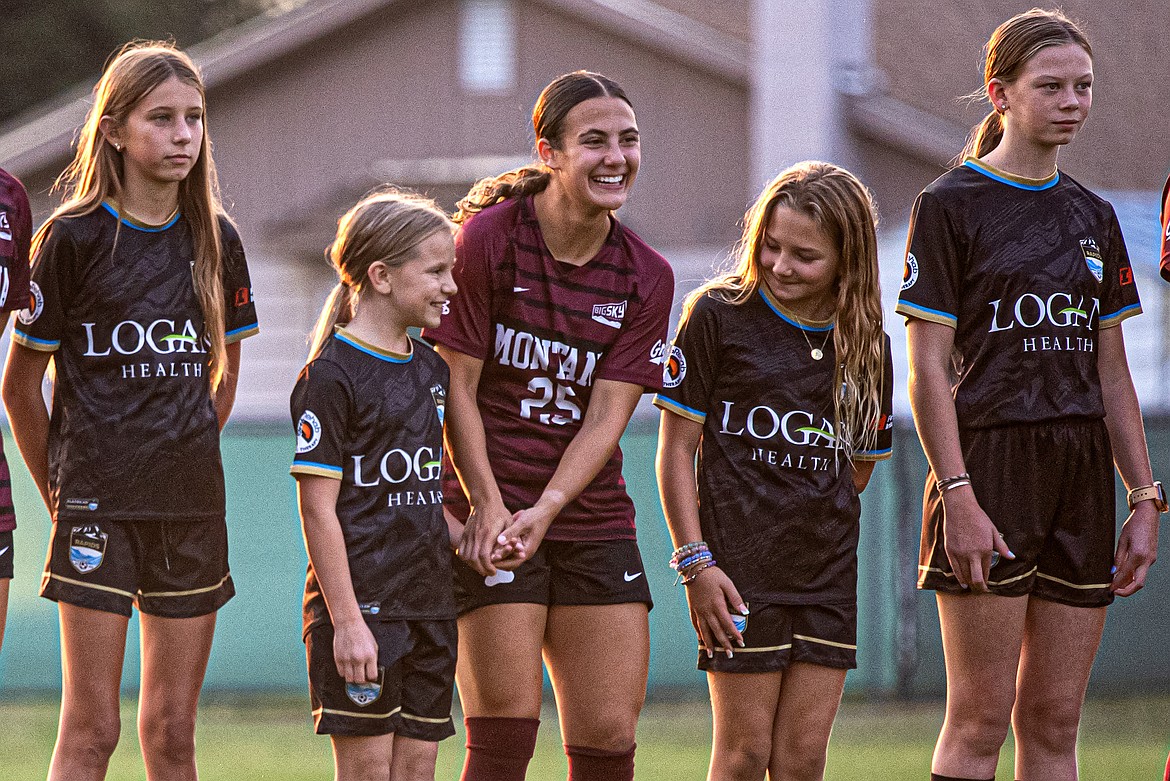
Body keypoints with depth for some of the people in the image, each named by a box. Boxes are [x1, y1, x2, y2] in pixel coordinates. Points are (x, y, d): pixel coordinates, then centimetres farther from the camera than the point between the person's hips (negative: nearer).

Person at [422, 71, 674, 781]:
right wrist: (488, 505, -17)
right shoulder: (488, 239, -8)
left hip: (593, 519, 5)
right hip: (494, 515, -4)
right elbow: (455, 386, -8)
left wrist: (545, 509, -17)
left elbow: (606, 416, -3)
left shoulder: (647, 277, 4)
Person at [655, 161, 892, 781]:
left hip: (828, 571, 4)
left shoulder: (866, 344, 7)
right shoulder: (717, 316, -4)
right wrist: (695, 562, -9)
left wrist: (808, 505, 1)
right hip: (741, 569, -4)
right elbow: (675, 449, -3)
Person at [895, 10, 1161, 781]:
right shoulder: (951, 205, -3)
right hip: (989, 467, -6)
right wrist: (957, 495, -16)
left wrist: (1145, 498, 10)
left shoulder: (1092, 217, 14)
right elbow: (928, 370, -7)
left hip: (1082, 479, 6)